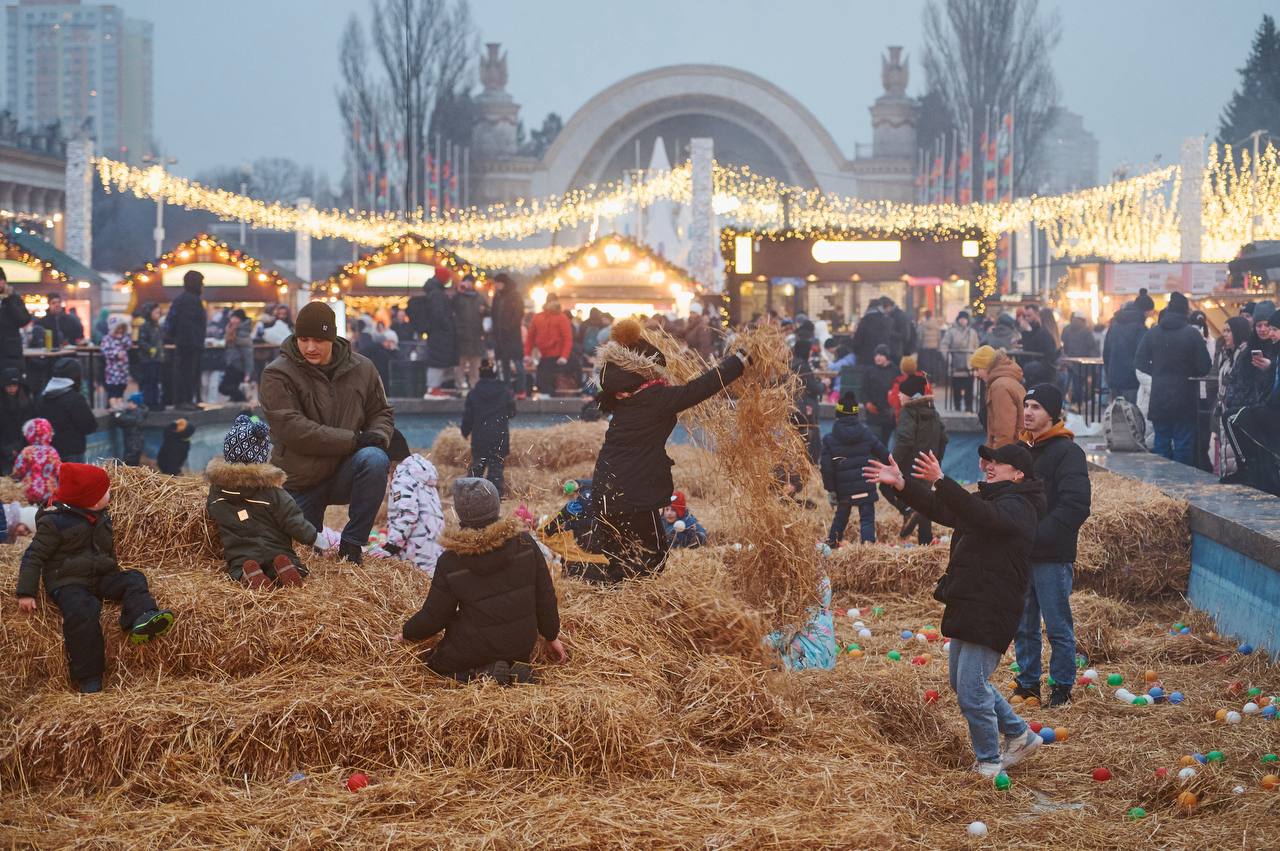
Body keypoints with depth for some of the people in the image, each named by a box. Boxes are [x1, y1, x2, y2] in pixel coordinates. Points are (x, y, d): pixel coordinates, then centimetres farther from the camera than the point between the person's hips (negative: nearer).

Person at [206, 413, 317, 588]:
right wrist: (312, 536, 13)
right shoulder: (272, 492, -7)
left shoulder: (217, 489, 3)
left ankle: (248, 575, -27)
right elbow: (294, 522, -6)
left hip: (241, 558, 2)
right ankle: (283, 568, -23)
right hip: (277, 552, -2)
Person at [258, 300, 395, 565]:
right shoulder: (277, 375, -11)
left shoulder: (361, 369, 1)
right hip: (300, 482, -2)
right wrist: (353, 441, -25)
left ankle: (352, 544, -18)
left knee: (375, 459, -30)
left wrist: (378, 436, -14)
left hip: (345, 473, 2)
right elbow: (293, 429, -21)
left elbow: (382, 413, 12)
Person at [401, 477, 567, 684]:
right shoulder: (525, 544, -10)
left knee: (432, 661, 21)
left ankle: (482, 674, -6)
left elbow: (433, 617, -8)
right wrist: (551, 637, 12)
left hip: (474, 650, -5)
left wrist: (407, 634, 12)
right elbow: (545, 595, -2)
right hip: (521, 648, 5)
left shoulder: (450, 562, -16)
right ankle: (514, 671, 3)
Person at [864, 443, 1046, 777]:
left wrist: (941, 482, -45)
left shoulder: (1017, 508, -15)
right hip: (967, 609, 11)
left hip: (990, 615, -11)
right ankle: (1021, 736, 33)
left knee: (971, 691, -8)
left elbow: (982, 516, -35)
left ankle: (989, 763, 8)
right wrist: (901, 484, 5)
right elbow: (941, 509, 16)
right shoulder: (989, 499, 17)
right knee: (962, 683, 21)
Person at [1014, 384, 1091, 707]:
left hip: (1053, 557, -7)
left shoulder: (1067, 452, -10)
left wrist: (1036, 535, -22)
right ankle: (1027, 683, 24)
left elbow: (1075, 506, -18)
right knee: (1023, 626, 13)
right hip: (1021, 553, 7)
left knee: (1058, 628, 1)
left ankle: (1062, 688, 10)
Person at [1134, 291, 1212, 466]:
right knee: (1183, 445, 3)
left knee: (1162, 443, 11)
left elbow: (1139, 363, 2)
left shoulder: (1151, 334, -1)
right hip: (1183, 399, -3)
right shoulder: (1192, 334, -10)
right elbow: (1204, 367, -7)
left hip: (1158, 399, 3)